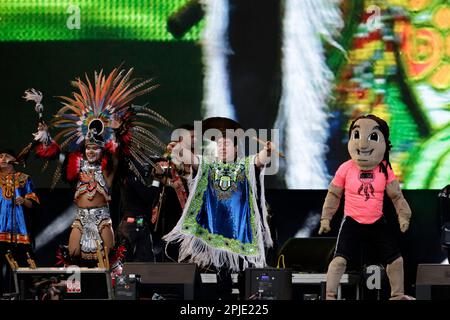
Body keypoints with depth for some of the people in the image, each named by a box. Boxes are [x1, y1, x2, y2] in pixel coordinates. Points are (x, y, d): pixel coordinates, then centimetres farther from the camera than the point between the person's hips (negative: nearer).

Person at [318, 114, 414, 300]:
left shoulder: (385, 171, -7)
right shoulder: (346, 170, -11)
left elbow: (396, 196, 5)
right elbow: (333, 195, 1)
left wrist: (403, 216, 1)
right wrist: (325, 218, 3)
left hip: (377, 223, 3)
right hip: (352, 222, -3)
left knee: (396, 259, 8)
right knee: (340, 259, -18)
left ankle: (397, 295, 28)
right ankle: (330, 295, -12)